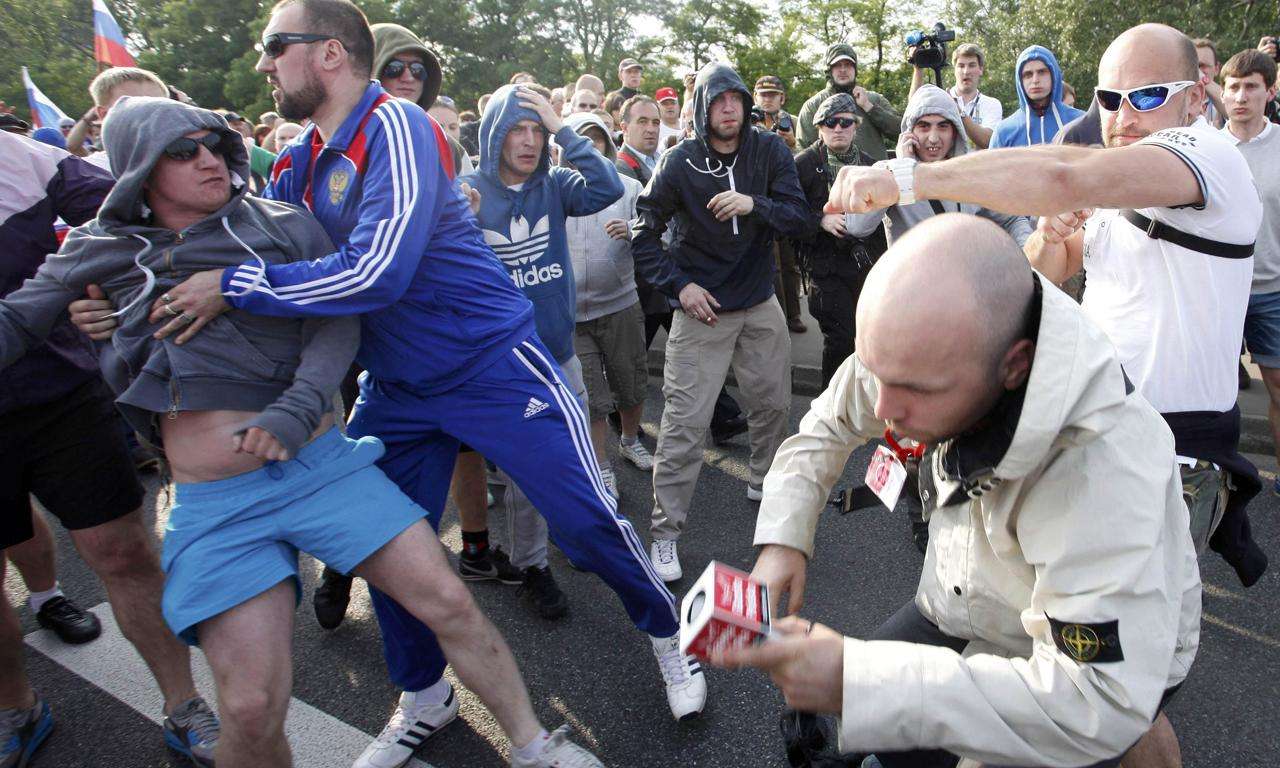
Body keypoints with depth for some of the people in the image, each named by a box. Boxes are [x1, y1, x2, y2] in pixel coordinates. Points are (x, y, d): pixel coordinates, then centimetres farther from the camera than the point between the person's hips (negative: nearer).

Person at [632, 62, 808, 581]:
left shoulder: (770, 151, -2)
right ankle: (664, 532, 1)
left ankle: (763, 484, 43)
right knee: (685, 421, -8)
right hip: (702, 306, -4)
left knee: (774, 403, 15)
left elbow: (799, 217, -8)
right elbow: (644, 233, -2)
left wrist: (754, 204, -26)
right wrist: (678, 285, -12)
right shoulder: (679, 163, -8)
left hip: (760, 304, 4)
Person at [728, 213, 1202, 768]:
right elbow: (828, 423, -3)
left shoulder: (1104, 460, -41)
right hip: (964, 606, 5)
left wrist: (854, 678, -47)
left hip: (1107, 657, -5)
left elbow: (1099, 705, -42)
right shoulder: (925, 353, -23)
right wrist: (782, 539, -16)